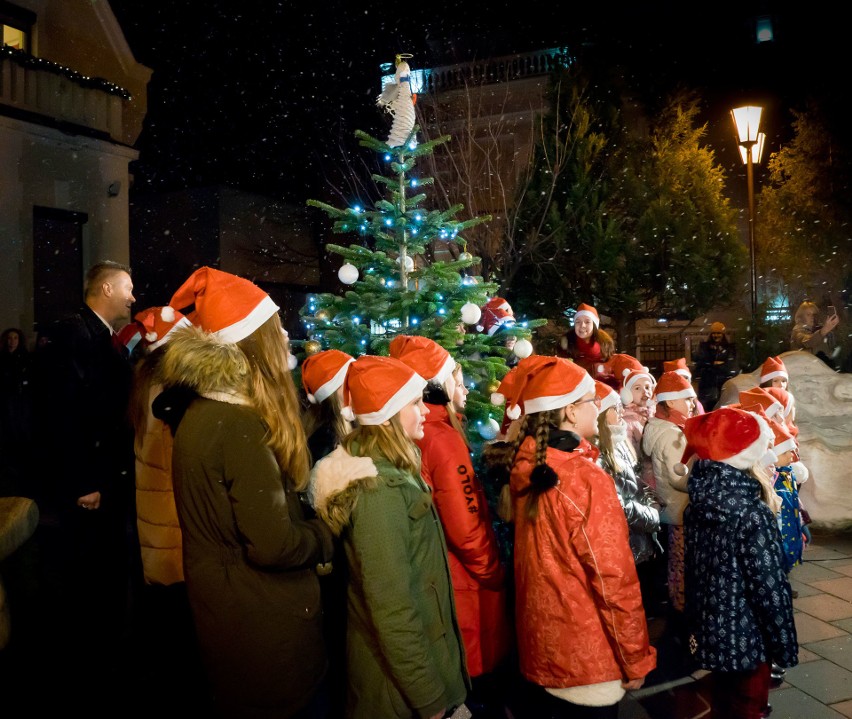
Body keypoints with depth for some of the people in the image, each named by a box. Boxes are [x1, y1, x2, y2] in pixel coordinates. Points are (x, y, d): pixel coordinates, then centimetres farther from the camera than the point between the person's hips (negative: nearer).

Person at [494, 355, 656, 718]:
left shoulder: (525, 467, -2)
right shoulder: (586, 478, -25)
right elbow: (613, 579, -20)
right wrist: (635, 657, -9)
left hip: (540, 641, 7)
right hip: (585, 654, -7)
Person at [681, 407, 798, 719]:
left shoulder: (697, 503, -3)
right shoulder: (752, 514, -24)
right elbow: (770, 588, -21)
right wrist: (785, 646, -8)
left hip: (709, 633, 6)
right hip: (745, 639, -6)